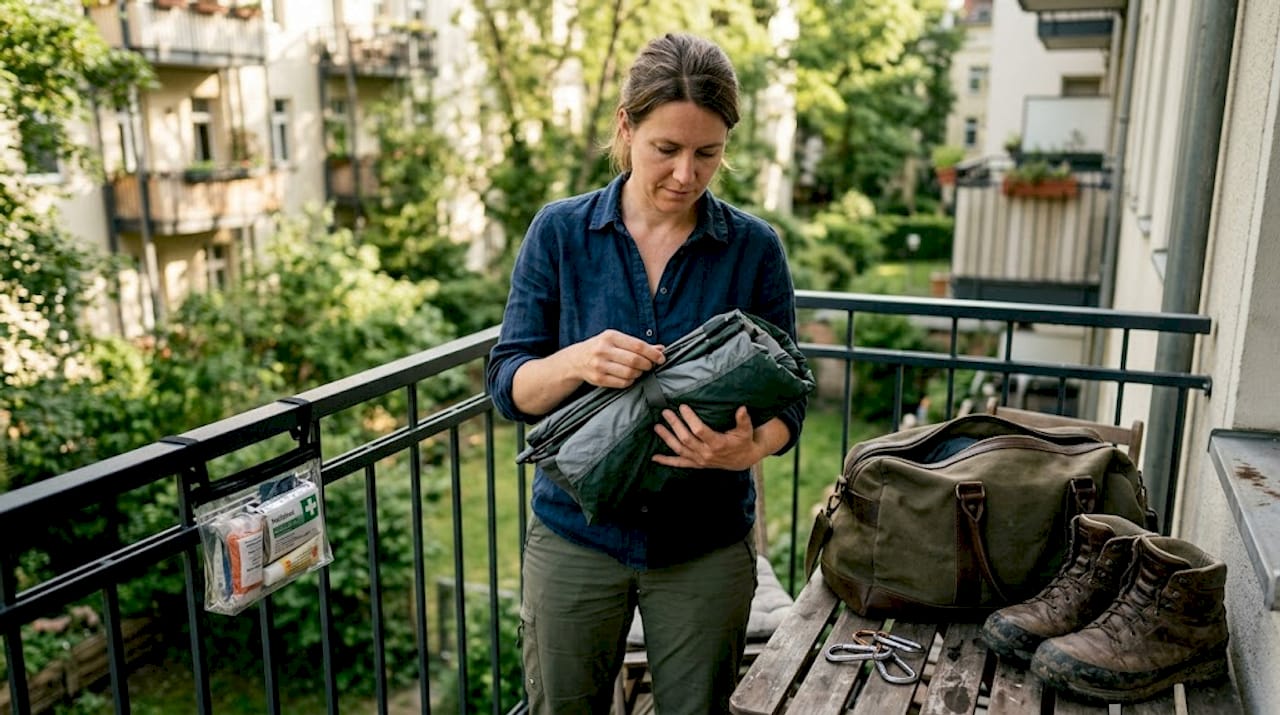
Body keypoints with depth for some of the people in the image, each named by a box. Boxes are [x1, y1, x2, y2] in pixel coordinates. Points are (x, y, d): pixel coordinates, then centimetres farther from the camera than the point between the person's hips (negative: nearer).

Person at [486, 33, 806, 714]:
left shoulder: (754, 248, -6)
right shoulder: (559, 232, -6)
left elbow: (785, 399, -2)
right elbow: (508, 386, -6)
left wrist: (749, 448, -25)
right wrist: (577, 361, -28)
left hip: (706, 546, 0)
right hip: (576, 533, 0)